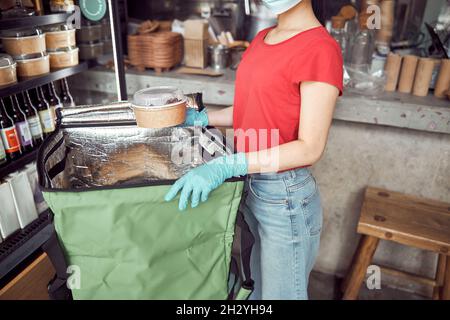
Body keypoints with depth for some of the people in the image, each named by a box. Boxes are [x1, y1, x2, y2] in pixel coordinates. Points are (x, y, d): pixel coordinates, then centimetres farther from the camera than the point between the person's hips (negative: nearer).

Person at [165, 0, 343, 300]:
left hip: (284, 196, -7)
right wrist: (200, 118, 9)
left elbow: (311, 147, -20)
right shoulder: (262, 39, 8)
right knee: (255, 288, 25)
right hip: (249, 185, 7)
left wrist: (227, 166, -29)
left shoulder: (320, 48, -17)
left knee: (280, 292, 15)